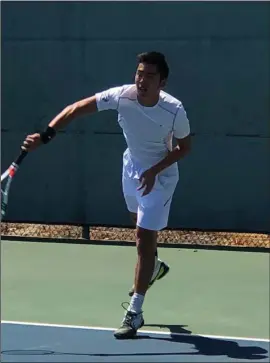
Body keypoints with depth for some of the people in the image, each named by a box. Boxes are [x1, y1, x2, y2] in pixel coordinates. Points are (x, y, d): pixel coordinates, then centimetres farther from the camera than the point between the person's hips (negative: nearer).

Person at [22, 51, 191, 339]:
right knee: (141, 225, 27)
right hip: (132, 167, 5)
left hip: (159, 175, -5)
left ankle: (134, 313, -3)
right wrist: (45, 135, -32)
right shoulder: (121, 96, -26)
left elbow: (184, 146, -13)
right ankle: (153, 268, 59)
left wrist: (155, 170, -26)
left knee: (144, 239, -10)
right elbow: (76, 109, -21)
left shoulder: (174, 110, -31)